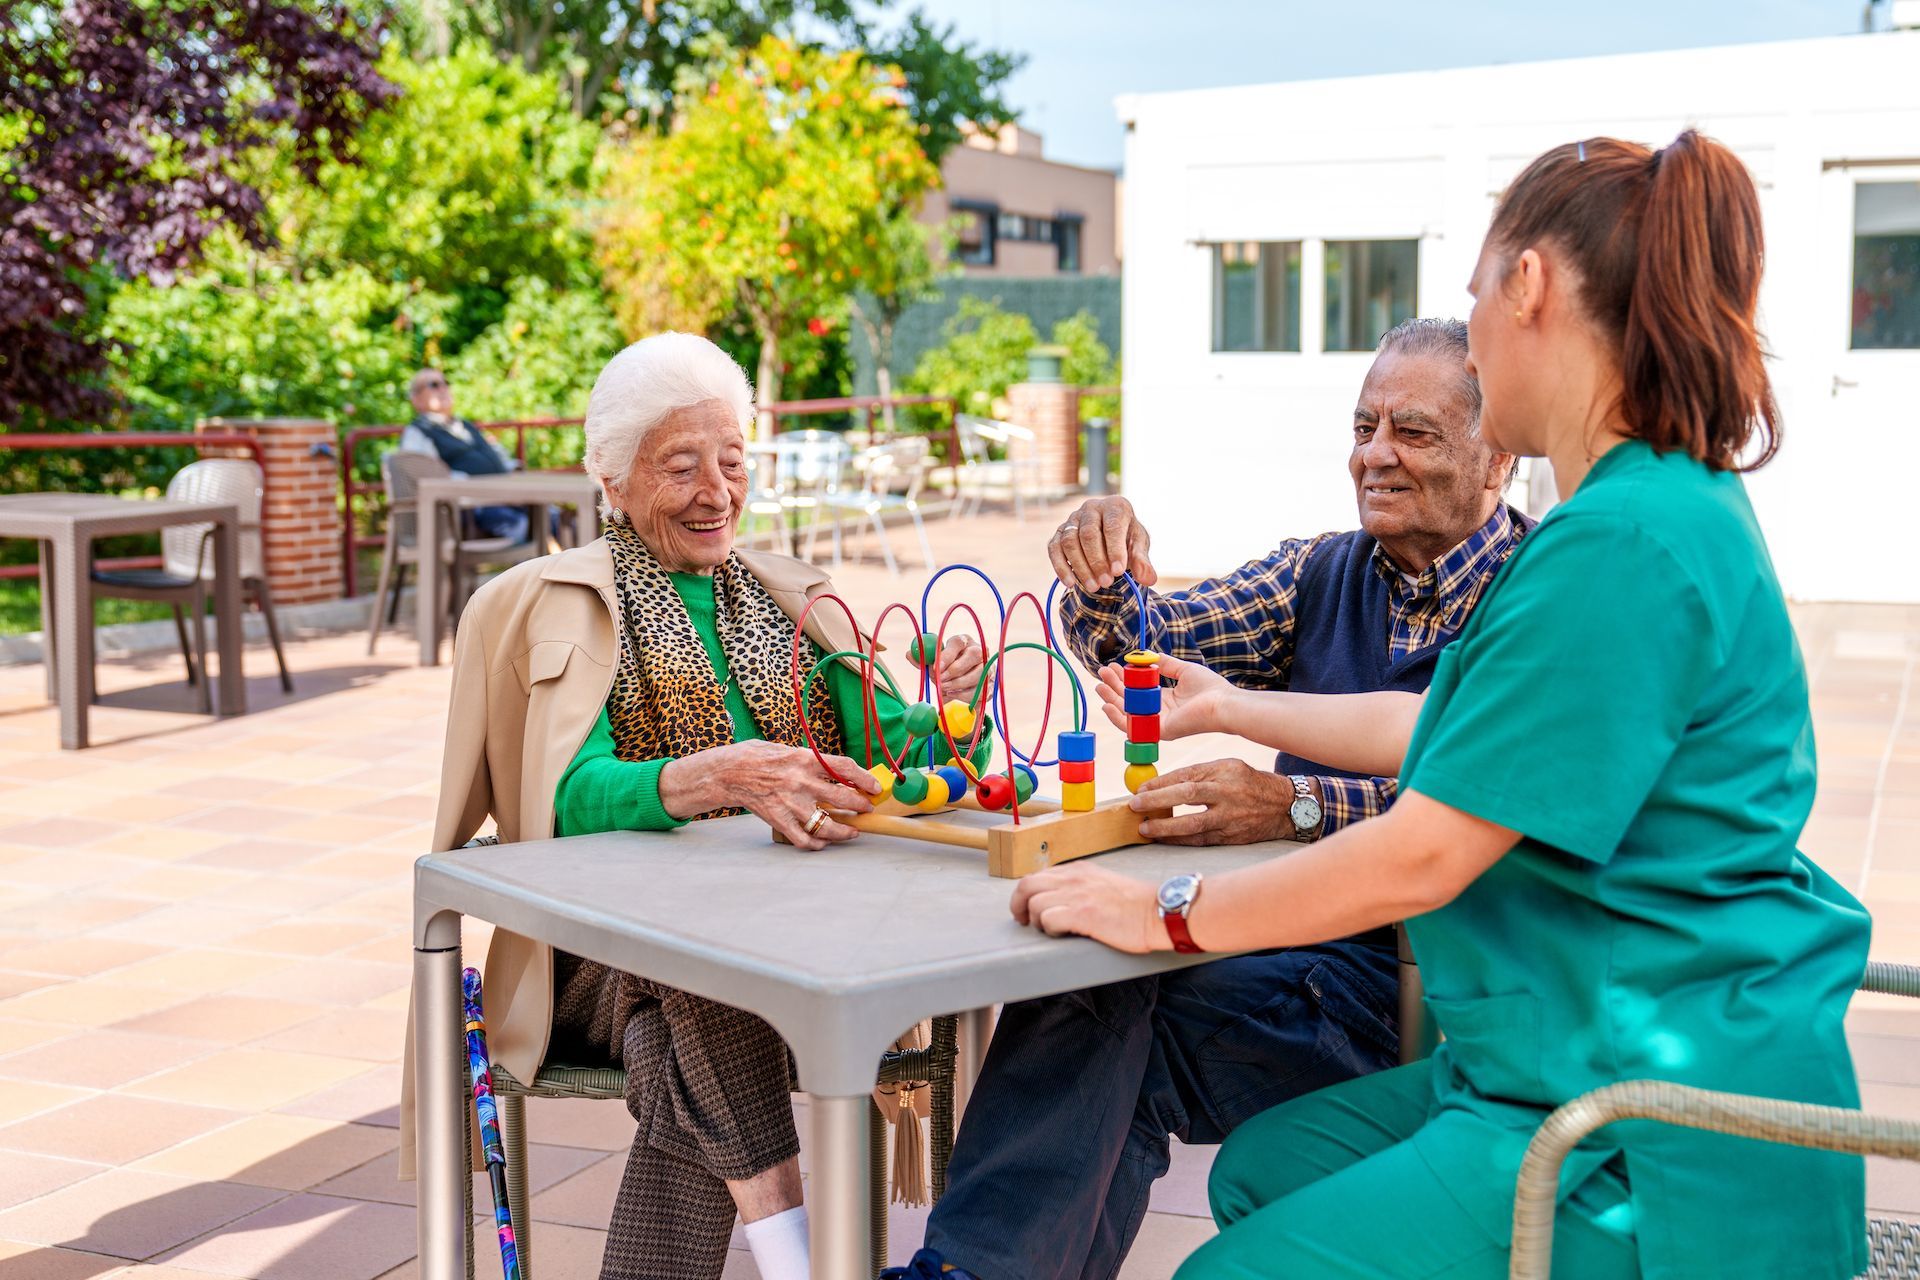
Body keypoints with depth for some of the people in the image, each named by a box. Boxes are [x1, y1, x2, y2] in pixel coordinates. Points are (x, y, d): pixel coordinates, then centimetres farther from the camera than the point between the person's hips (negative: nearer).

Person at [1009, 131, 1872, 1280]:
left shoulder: (1626, 542, -25)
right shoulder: (1675, 505, 9)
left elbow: (1420, 859, -23)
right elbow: (1455, 731, 22)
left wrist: (1166, 915, -10)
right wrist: (1230, 708, 32)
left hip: (1658, 1155, -10)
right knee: (1265, 1167, 19)